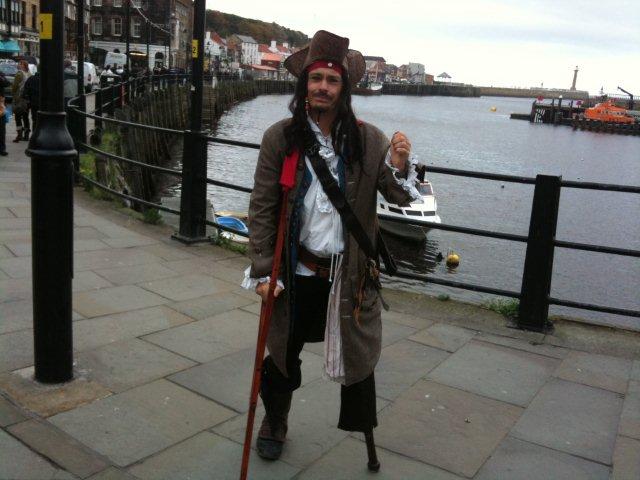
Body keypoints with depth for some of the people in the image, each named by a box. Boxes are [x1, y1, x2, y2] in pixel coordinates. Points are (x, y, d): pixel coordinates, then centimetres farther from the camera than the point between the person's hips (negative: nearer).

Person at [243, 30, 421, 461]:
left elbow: (400, 198, -4)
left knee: (357, 352, 10)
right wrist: (263, 270, -8)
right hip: (296, 271, 1)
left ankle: (362, 427, 34)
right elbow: (262, 208, -5)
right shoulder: (280, 138, -7)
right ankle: (274, 424, 43)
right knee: (284, 350, 18)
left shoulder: (369, 139, -6)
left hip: (350, 273, 0)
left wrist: (399, 167, -26)